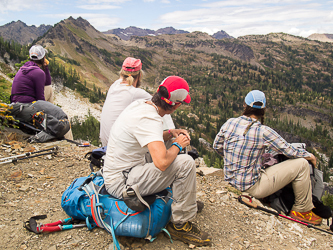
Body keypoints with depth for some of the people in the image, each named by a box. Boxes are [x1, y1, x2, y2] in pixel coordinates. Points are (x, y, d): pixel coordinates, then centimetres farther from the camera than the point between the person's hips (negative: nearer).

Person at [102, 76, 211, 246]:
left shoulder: (139, 104, 1)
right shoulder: (149, 119, -26)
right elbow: (162, 162, -37)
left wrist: (170, 134, 3)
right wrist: (177, 144, -17)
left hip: (115, 173, 10)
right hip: (121, 183, -10)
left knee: (175, 155, 21)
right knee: (185, 163, -21)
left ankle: (187, 199, 35)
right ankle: (180, 225, -6)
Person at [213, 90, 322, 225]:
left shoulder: (230, 123, -5)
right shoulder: (263, 132, -20)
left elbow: (216, 146, 10)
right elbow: (290, 151, -9)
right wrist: (310, 155, 12)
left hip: (231, 179, 7)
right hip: (252, 187, -7)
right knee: (302, 164, 0)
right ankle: (302, 210, 18)